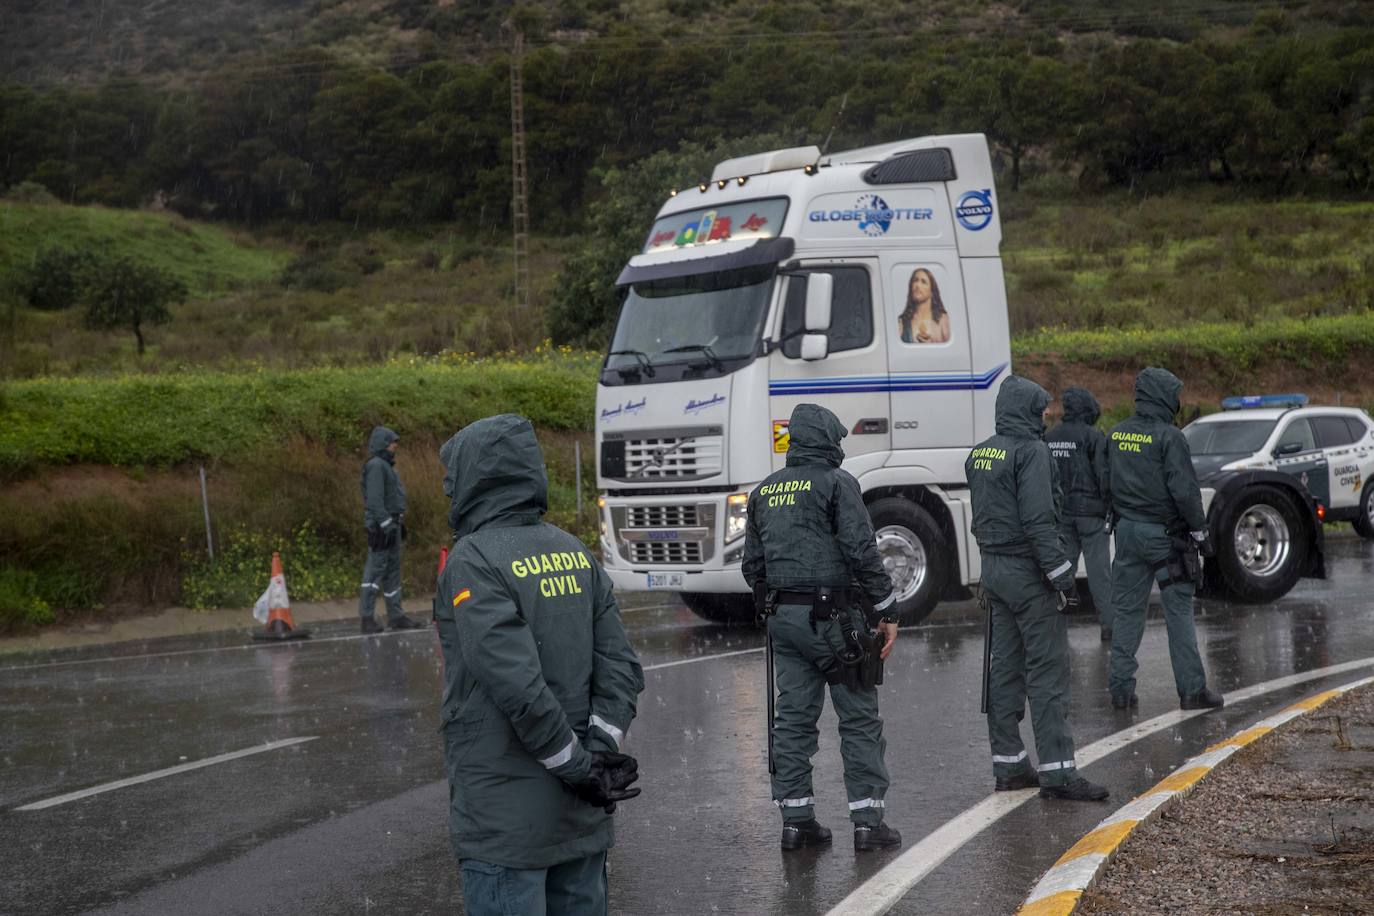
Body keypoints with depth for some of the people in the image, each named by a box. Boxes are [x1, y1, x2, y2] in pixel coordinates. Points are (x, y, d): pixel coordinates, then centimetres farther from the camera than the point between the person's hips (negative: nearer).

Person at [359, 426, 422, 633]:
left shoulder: (386, 466, 19)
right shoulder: (376, 466, -13)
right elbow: (374, 499, -21)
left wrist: (399, 523, 20)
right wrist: (387, 524, -24)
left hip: (391, 524, 10)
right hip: (381, 526, -10)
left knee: (393, 571, 11)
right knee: (376, 569, -9)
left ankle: (396, 616, 15)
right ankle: (367, 618, -8)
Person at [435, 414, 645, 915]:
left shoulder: (474, 561, -13)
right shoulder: (574, 551, 8)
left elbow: (518, 685, -22)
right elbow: (622, 668, 2)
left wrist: (580, 769, -14)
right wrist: (599, 756, -4)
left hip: (506, 817, -7)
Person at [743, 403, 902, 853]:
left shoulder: (764, 491, 13)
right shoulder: (836, 483, -7)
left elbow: (753, 566, 16)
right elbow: (862, 552, -13)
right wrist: (888, 611, -7)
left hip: (783, 618, 6)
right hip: (832, 615, -6)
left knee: (793, 718, 9)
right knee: (859, 718, 0)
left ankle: (795, 819, 10)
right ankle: (867, 819, 0)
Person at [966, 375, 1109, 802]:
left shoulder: (980, 454, 13)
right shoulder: (1031, 451, -14)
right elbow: (1038, 521, -20)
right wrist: (1062, 575, -17)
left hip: (994, 569, 9)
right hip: (1029, 572, -9)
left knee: (1004, 670, 11)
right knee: (1048, 671, -7)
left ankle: (1008, 765, 15)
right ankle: (1057, 771, -8)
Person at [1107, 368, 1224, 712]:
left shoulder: (1118, 434, 7)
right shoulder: (1168, 437, -14)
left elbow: (1107, 483, 13)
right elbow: (1184, 490, -16)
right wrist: (1200, 531, -8)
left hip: (1127, 530, 6)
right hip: (1163, 533, -6)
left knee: (1127, 610, 10)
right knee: (1179, 612, 0)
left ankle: (1121, 686, 8)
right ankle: (1192, 689, 3)